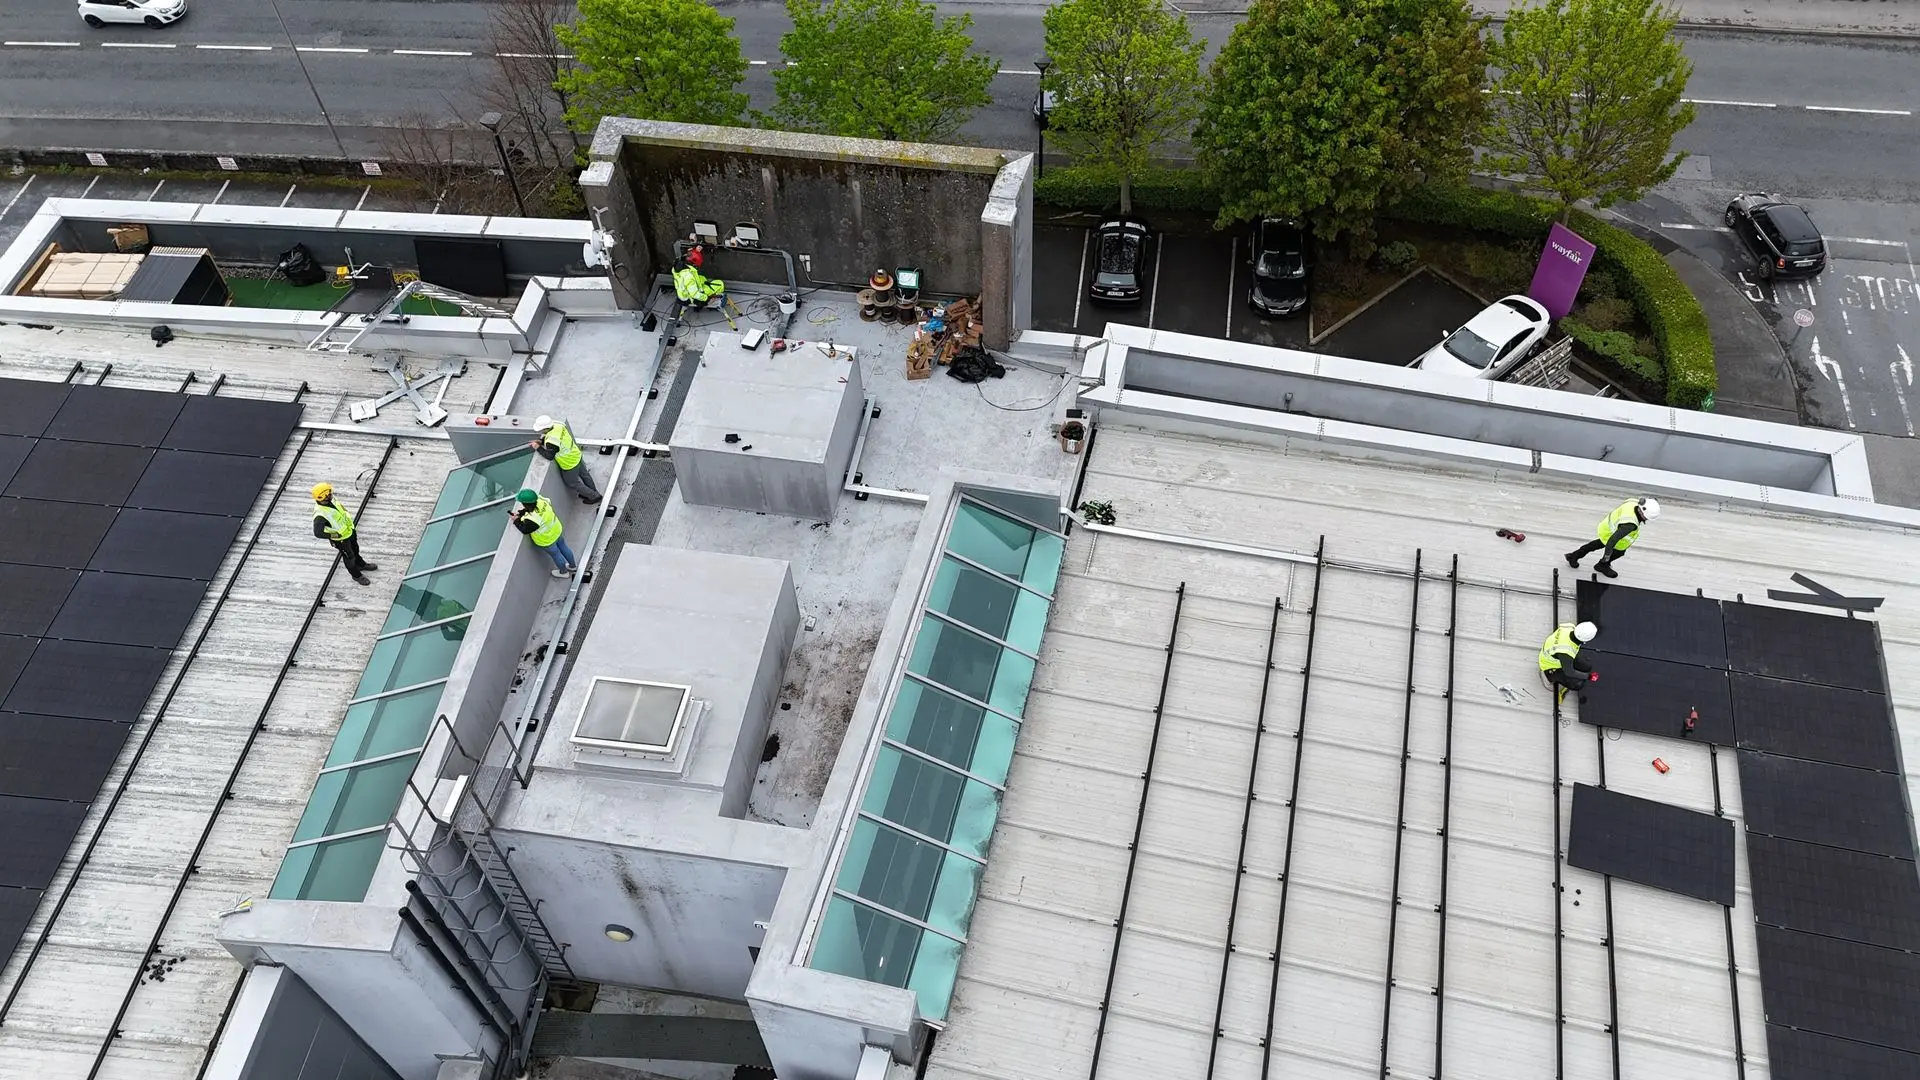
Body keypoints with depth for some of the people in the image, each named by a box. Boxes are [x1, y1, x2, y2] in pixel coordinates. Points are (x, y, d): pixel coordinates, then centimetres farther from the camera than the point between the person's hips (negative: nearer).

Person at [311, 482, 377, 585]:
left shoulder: (330, 500, -16)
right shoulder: (320, 515, -40)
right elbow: (318, 533, -40)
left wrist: (347, 516, 6)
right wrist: (336, 535, -32)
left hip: (349, 529, 7)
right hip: (340, 539, -7)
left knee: (355, 549, 32)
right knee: (349, 557, 18)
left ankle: (361, 564, 60)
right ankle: (356, 575, 44)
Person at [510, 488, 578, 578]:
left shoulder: (532, 520, -44)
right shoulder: (541, 501, -24)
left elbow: (525, 530, -23)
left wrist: (516, 520, -11)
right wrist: (520, 512, -10)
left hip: (547, 541, -6)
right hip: (557, 530, 6)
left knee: (555, 554, 23)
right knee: (563, 547, 30)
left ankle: (564, 572, 51)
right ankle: (573, 565, 56)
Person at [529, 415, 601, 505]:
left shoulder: (551, 442, -39)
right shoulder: (557, 425, -15)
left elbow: (549, 456, -26)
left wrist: (538, 447, -17)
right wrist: (541, 441, -8)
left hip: (570, 465, -8)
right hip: (577, 455, 8)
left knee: (573, 484, 19)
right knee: (583, 474, 29)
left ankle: (594, 496, 34)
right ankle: (593, 492, 52)